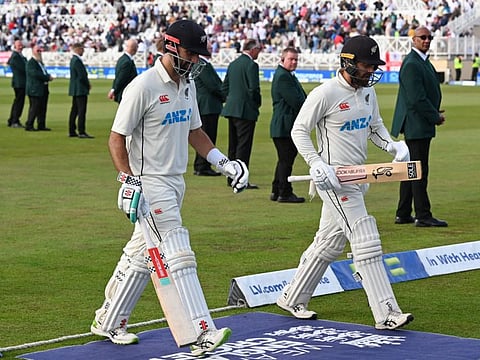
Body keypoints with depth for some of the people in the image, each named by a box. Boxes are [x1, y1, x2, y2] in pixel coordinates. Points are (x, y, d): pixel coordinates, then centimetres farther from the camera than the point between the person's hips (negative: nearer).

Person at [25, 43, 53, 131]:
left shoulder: (40, 62, 18)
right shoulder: (31, 63, -12)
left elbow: (44, 73, 22)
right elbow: (35, 74, -23)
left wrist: (48, 76, -2)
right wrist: (48, 77, -18)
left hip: (43, 89, 9)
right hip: (35, 90, -9)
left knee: (42, 108, 9)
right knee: (34, 108, -7)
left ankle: (41, 125, 14)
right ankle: (29, 125, 1)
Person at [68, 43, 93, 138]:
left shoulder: (73, 60, 15)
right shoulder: (77, 61, -17)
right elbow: (82, 76, -21)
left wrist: (87, 84, 11)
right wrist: (88, 85, -6)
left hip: (75, 90, 11)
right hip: (80, 90, -11)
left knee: (74, 111, 13)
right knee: (82, 111, -9)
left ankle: (72, 131, 17)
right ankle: (81, 132, -10)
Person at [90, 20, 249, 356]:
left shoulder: (188, 84, 10)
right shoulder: (143, 86, -16)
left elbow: (194, 130, 21)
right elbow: (117, 138, -14)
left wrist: (223, 162, 10)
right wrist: (129, 181, -22)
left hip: (176, 182, 8)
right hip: (150, 182, -8)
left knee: (142, 254, 14)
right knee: (179, 255, -13)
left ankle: (108, 321, 26)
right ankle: (202, 333, -15)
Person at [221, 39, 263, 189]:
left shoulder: (233, 64, 11)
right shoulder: (251, 64, -13)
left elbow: (224, 87, 14)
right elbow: (254, 88, -18)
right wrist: (257, 103, -2)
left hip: (231, 109, 8)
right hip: (246, 110, -8)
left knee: (233, 145, 14)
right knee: (244, 146, -5)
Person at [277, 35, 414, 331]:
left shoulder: (368, 91, 9)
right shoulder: (325, 94, -15)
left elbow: (375, 126, 21)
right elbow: (299, 130, -10)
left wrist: (392, 145, 1)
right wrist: (317, 165, -22)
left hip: (357, 178, 9)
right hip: (334, 179, -9)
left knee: (330, 243, 16)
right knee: (367, 242, -12)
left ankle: (293, 298, 29)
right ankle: (387, 315, -10)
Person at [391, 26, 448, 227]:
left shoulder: (423, 62, 18)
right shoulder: (411, 64, -16)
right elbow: (417, 99, -21)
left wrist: (435, 113, 8)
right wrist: (436, 117, -12)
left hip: (419, 125, 11)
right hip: (417, 125, -11)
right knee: (419, 171, -7)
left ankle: (403, 214, 18)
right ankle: (423, 216, -5)